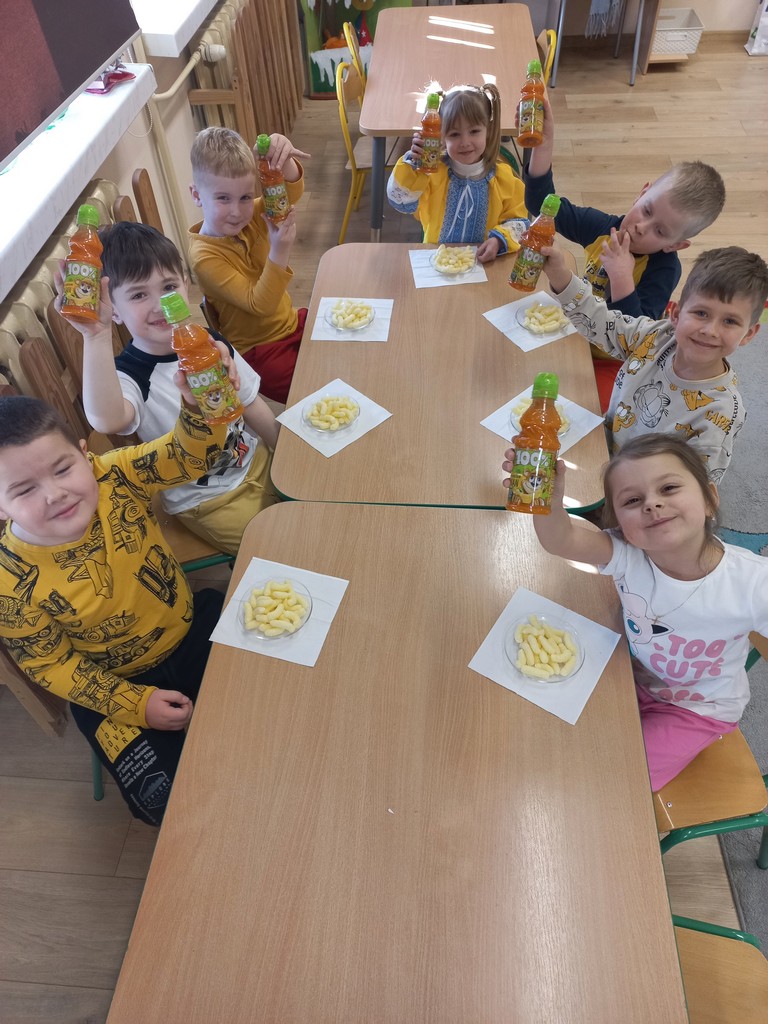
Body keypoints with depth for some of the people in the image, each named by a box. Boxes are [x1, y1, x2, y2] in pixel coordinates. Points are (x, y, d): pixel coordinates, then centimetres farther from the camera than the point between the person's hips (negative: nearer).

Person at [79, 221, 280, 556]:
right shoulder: (129, 375, -25)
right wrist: (97, 337, -60)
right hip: (208, 502, -5)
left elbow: (252, 406, 5)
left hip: (258, 461, 6)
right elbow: (108, 420, -50)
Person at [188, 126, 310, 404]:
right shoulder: (204, 257, -23)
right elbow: (259, 305, -28)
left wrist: (284, 158, -41)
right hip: (258, 351, -7)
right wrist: (279, 252, -40)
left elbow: (292, 191, -18)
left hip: (290, 324, 7)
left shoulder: (252, 217, -4)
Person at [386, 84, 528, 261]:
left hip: (485, 262, 3)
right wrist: (413, 164, -26)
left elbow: (517, 220, 3)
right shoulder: (433, 171, -4)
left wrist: (499, 240, -16)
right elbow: (401, 201, -14)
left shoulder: (503, 177, -1)